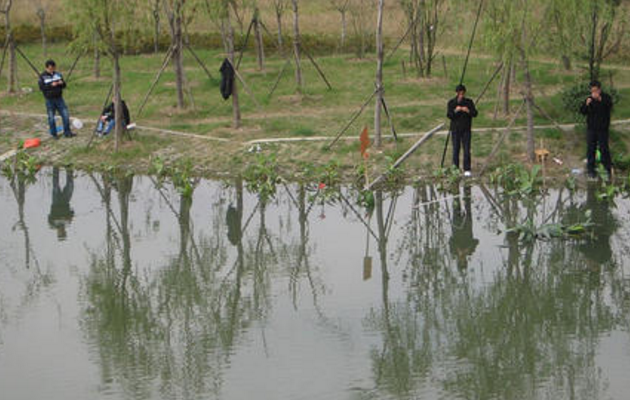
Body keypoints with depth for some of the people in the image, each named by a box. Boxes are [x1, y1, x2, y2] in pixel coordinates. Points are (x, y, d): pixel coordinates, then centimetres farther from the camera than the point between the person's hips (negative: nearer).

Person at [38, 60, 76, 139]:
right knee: (51, 117, 3)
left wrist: (62, 83, -11)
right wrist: (51, 85, -21)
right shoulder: (42, 77, -4)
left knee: (65, 115, 1)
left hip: (59, 98, 3)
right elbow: (41, 87, -12)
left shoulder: (58, 74, 7)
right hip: (49, 100, -3)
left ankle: (67, 132, 12)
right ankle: (53, 134, 15)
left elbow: (64, 85, 12)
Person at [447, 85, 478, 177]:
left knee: (467, 150, -6)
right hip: (455, 129, 0)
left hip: (466, 129, 0)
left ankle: (467, 170, -4)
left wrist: (468, 111, -19)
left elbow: (475, 114, 0)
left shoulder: (469, 102, 4)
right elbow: (449, 115, -6)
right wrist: (455, 111, -24)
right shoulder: (452, 103, 3)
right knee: (456, 149, -1)